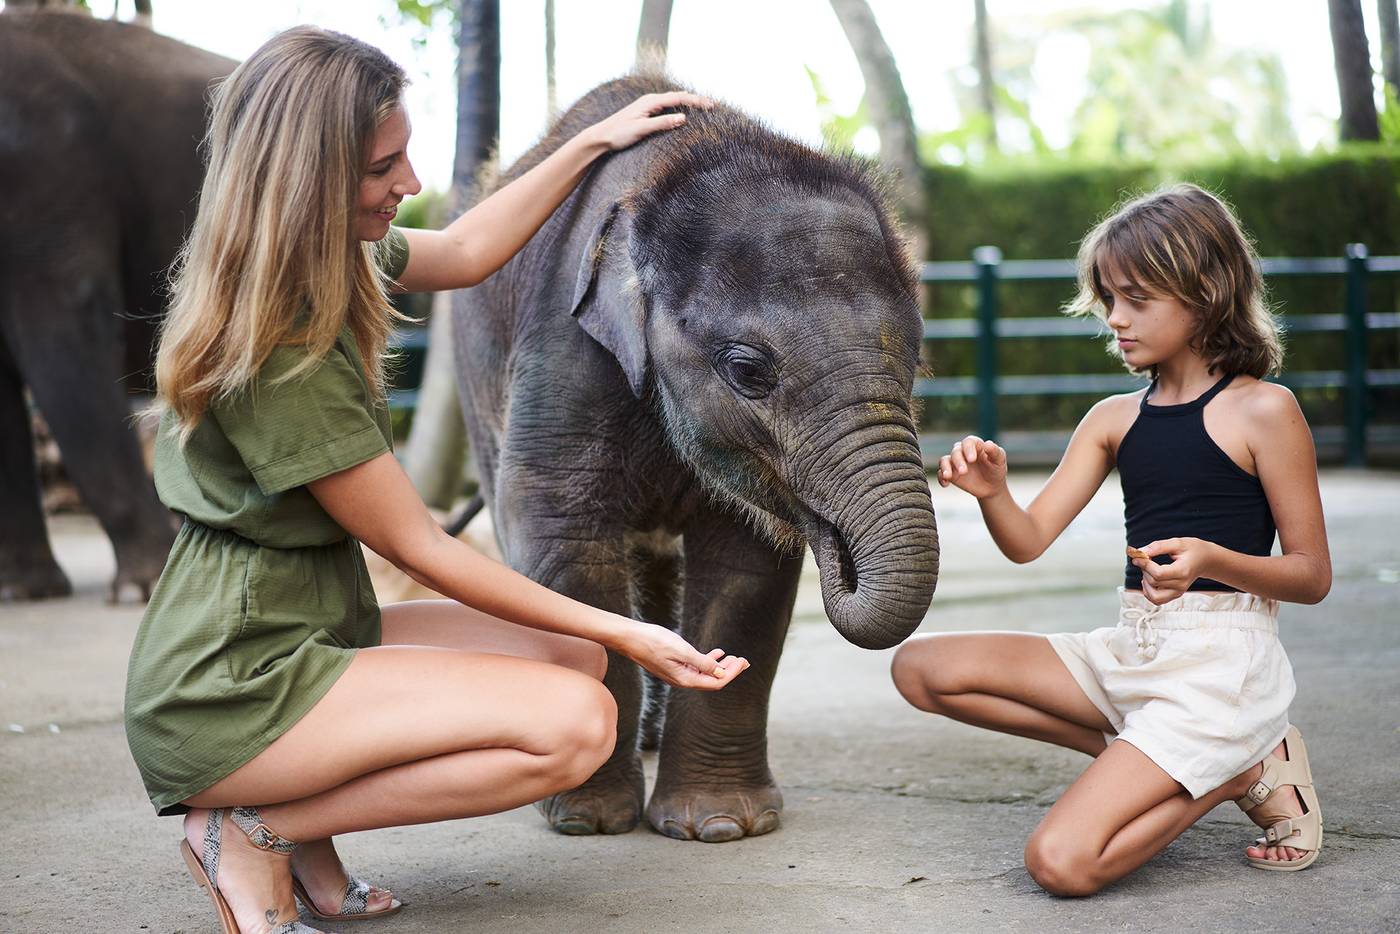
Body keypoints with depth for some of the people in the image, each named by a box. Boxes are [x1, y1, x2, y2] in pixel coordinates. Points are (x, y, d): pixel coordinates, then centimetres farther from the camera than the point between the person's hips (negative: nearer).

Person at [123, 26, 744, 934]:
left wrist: (594, 142, 28)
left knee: (572, 659, 8)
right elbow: (418, 548, -17)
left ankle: (304, 826, 5)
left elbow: (464, 251, 25)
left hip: (320, 626, 10)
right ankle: (257, 832, -8)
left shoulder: (334, 259, 5)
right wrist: (621, 633, -12)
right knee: (574, 723, -21)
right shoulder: (279, 354, -23)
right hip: (231, 689, -10)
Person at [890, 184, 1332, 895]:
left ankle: (1240, 771, 3)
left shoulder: (1262, 410, -6)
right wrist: (992, 494, -20)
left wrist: (1209, 559, -24)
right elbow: (1028, 541, 3)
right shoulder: (1114, 419, 11)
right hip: (1129, 652, 7)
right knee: (921, 669, -4)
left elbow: (1312, 576, -5)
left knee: (1062, 862, -22)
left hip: (1221, 664, -7)